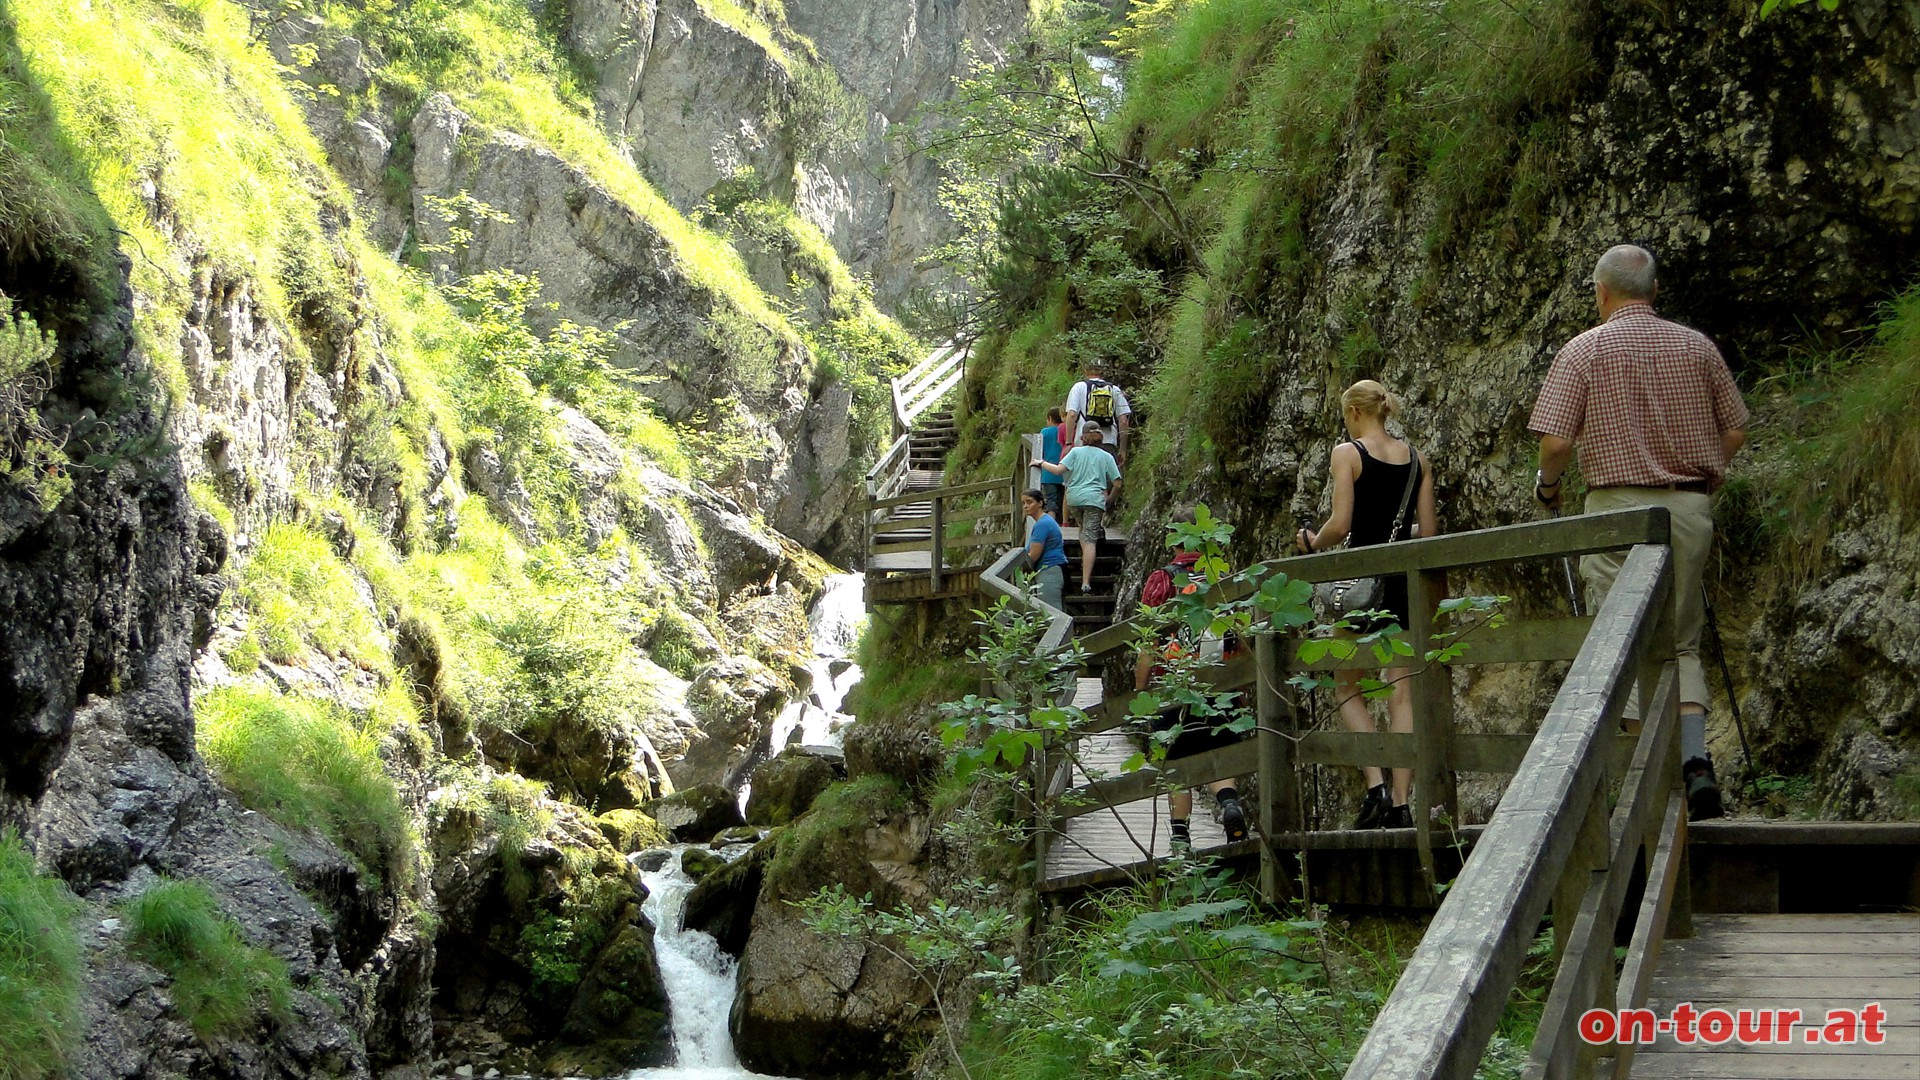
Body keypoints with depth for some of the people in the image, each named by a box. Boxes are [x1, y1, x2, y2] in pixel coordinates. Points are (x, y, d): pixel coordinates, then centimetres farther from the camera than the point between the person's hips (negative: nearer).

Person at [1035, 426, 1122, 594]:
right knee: (1089, 539, -8)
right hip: (1095, 499, -1)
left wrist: (1041, 463, 11)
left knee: (1083, 528, 31)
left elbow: (1059, 470, -4)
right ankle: (1086, 583, -18)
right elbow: (1117, 484, 8)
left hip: (1074, 498, 1)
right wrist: (1109, 500, 25)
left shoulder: (1076, 451, 9)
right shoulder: (1106, 457, 12)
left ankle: (1085, 560, 19)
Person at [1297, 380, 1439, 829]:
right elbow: (1429, 531, 6)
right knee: (1402, 693, 5)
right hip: (1408, 578, 5)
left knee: (1347, 687, 9)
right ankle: (1402, 801, 1)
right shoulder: (1418, 458, 9)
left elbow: (1340, 525, -13)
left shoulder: (1348, 453, -5)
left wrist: (1312, 542, 6)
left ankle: (1376, 784, -8)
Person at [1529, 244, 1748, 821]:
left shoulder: (1583, 350, -3)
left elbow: (1556, 441, -10)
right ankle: (1696, 764, -1)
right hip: (1691, 508, 4)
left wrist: (1547, 486, 10)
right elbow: (1735, 431, 9)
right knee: (1681, 645, 13)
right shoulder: (1698, 346, 8)